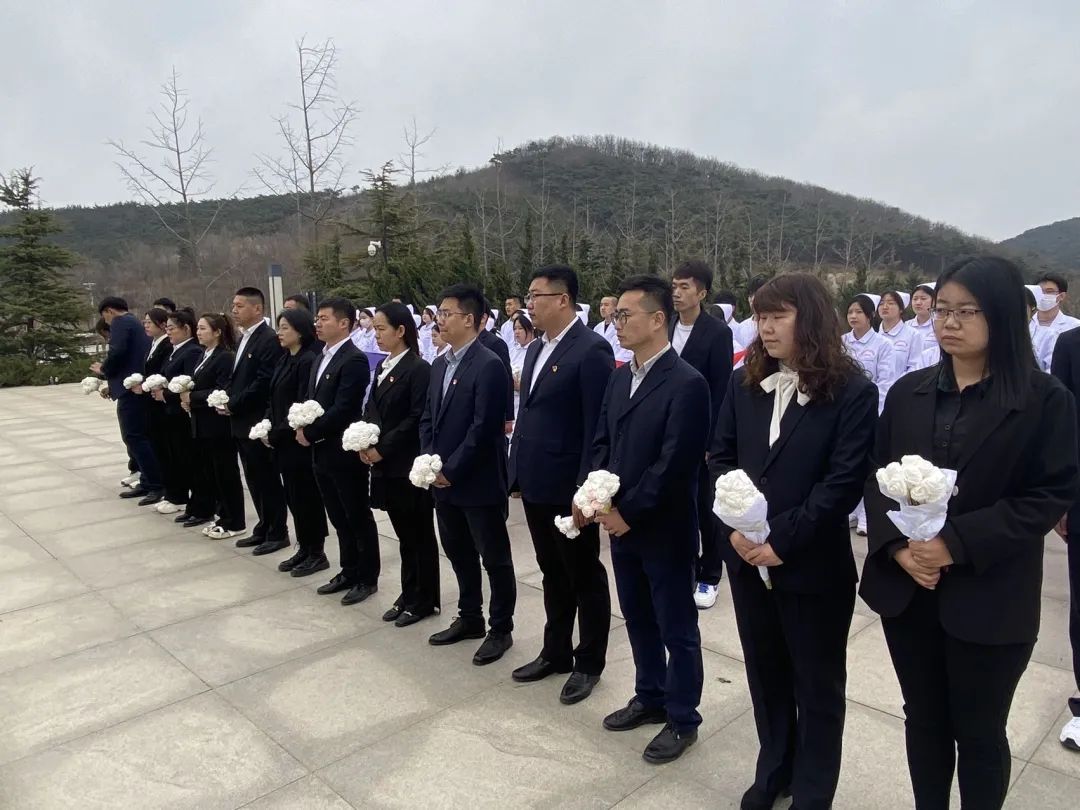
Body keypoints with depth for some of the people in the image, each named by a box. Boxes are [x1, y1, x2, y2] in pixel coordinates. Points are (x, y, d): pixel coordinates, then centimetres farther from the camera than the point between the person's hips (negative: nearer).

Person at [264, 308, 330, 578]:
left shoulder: (309, 360, -15)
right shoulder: (284, 359, 11)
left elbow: (302, 405, -19)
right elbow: (273, 398, 14)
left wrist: (277, 434, -13)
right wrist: (266, 427, 2)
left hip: (298, 441, -8)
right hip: (281, 440, 8)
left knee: (307, 496, 1)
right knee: (292, 496, 14)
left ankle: (317, 554, 13)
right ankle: (304, 549, 25)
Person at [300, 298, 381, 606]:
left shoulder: (354, 360, -16)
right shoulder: (322, 358, 14)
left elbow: (342, 409, -22)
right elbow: (309, 399, 16)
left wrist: (310, 433, -13)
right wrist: (302, 426, -2)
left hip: (345, 452, -9)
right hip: (322, 452, 9)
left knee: (359, 518, 4)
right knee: (339, 518, 17)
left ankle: (367, 578, 16)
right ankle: (349, 572, 29)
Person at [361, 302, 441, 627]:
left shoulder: (418, 368, -13)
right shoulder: (383, 366, 12)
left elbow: (416, 418, -18)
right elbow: (372, 409, 14)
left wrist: (382, 449, -16)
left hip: (409, 465, -7)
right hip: (386, 463, 8)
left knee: (420, 534, 5)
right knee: (403, 534, 16)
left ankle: (425, 600, 17)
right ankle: (408, 594, 27)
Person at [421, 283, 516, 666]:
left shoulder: (489, 365, -15)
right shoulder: (440, 365, 11)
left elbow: (483, 427, -20)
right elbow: (427, 418, 15)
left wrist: (450, 470, -16)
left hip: (479, 482, -8)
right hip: (443, 480, 8)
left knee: (495, 559, 6)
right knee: (459, 555, 19)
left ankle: (501, 629, 21)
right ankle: (469, 618, 36)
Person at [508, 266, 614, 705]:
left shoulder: (592, 349, -15)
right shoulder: (536, 349, 12)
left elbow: (597, 426, -19)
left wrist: (586, 488, -20)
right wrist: (517, 470, 13)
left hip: (568, 487, -8)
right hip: (535, 483, 8)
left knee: (585, 576, 9)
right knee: (553, 573, 20)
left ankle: (589, 662, 25)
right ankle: (556, 652, 35)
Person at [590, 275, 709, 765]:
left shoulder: (686, 383, -17)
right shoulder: (620, 377, 7)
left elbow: (674, 463, -21)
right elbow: (602, 442, 11)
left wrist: (628, 512, -17)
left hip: (664, 528, -7)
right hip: (621, 522, 7)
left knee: (676, 628, 10)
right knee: (638, 620, 21)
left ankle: (683, 719, 27)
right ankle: (650, 698, 40)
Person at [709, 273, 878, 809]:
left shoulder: (853, 392, -10)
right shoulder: (744, 384, 4)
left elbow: (845, 481, -15)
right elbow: (720, 457, 3)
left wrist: (782, 541, -18)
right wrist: (734, 526, -10)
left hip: (813, 563, -4)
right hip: (746, 557, 5)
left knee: (816, 683, 13)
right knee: (765, 672, 19)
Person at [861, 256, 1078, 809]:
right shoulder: (907, 392, 5)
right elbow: (877, 477, 4)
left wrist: (958, 543, -19)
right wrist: (897, 545, -12)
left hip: (989, 598, -3)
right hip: (907, 587, 4)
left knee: (979, 733, 13)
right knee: (923, 720, 18)